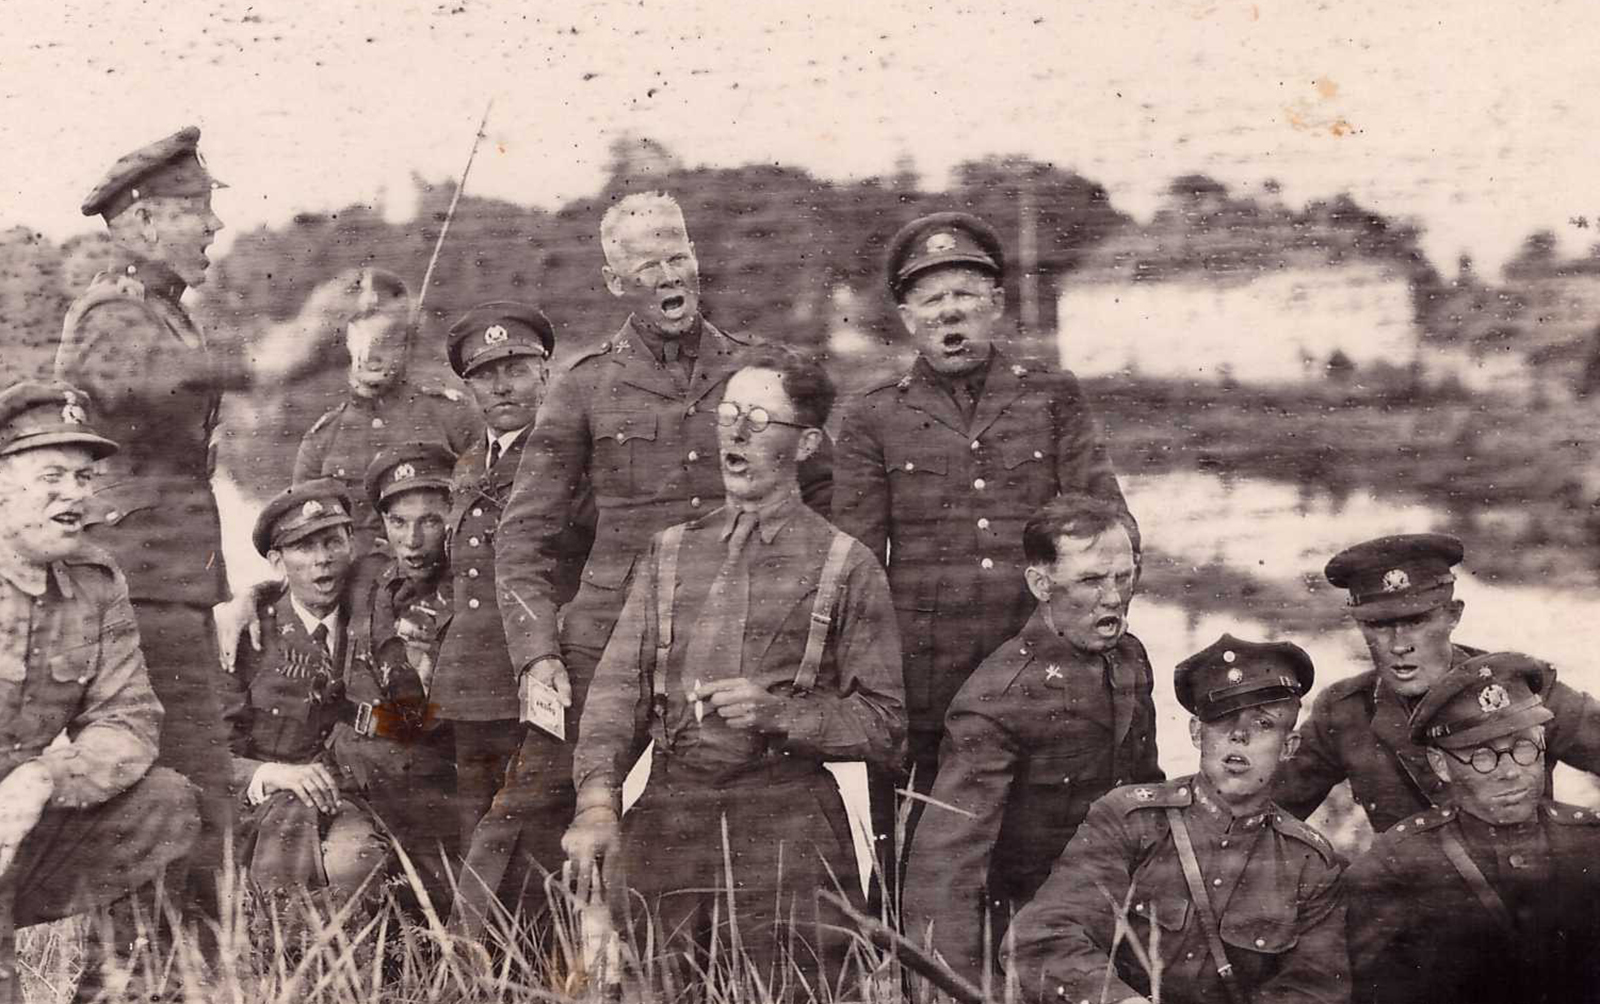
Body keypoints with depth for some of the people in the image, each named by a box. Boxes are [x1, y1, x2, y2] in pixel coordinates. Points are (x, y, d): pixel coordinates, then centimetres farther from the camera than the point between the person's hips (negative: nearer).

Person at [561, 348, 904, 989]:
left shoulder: (846, 567, 5)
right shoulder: (670, 552, 16)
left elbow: (883, 725, 3)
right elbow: (619, 686, 6)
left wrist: (777, 711, -12)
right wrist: (597, 803, -9)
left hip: (785, 828, -3)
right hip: (665, 813, 3)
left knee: (776, 993, -6)